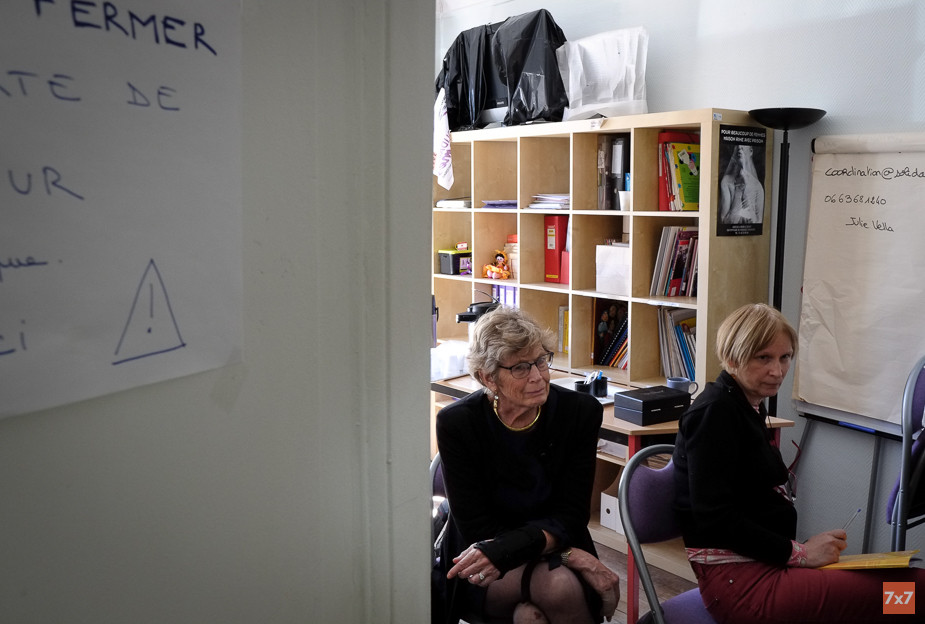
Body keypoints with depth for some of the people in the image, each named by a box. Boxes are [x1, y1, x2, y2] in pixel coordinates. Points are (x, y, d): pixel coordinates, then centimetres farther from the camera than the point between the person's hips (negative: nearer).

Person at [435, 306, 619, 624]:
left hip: (558, 553, 2)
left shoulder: (581, 411, -9)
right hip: (481, 574, -2)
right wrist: (570, 554, -22)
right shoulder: (456, 423, -13)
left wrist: (502, 550, -26)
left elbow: (569, 518, -8)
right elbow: (477, 530, -12)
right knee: (557, 582, -30)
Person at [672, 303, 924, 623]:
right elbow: (715, 517, -18)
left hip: (764, 563, 9)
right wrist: (799, 552, -13)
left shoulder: (747, 407, 15)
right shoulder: (715, 412, -13)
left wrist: (804, 548, 1)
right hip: (738, 579, -9)